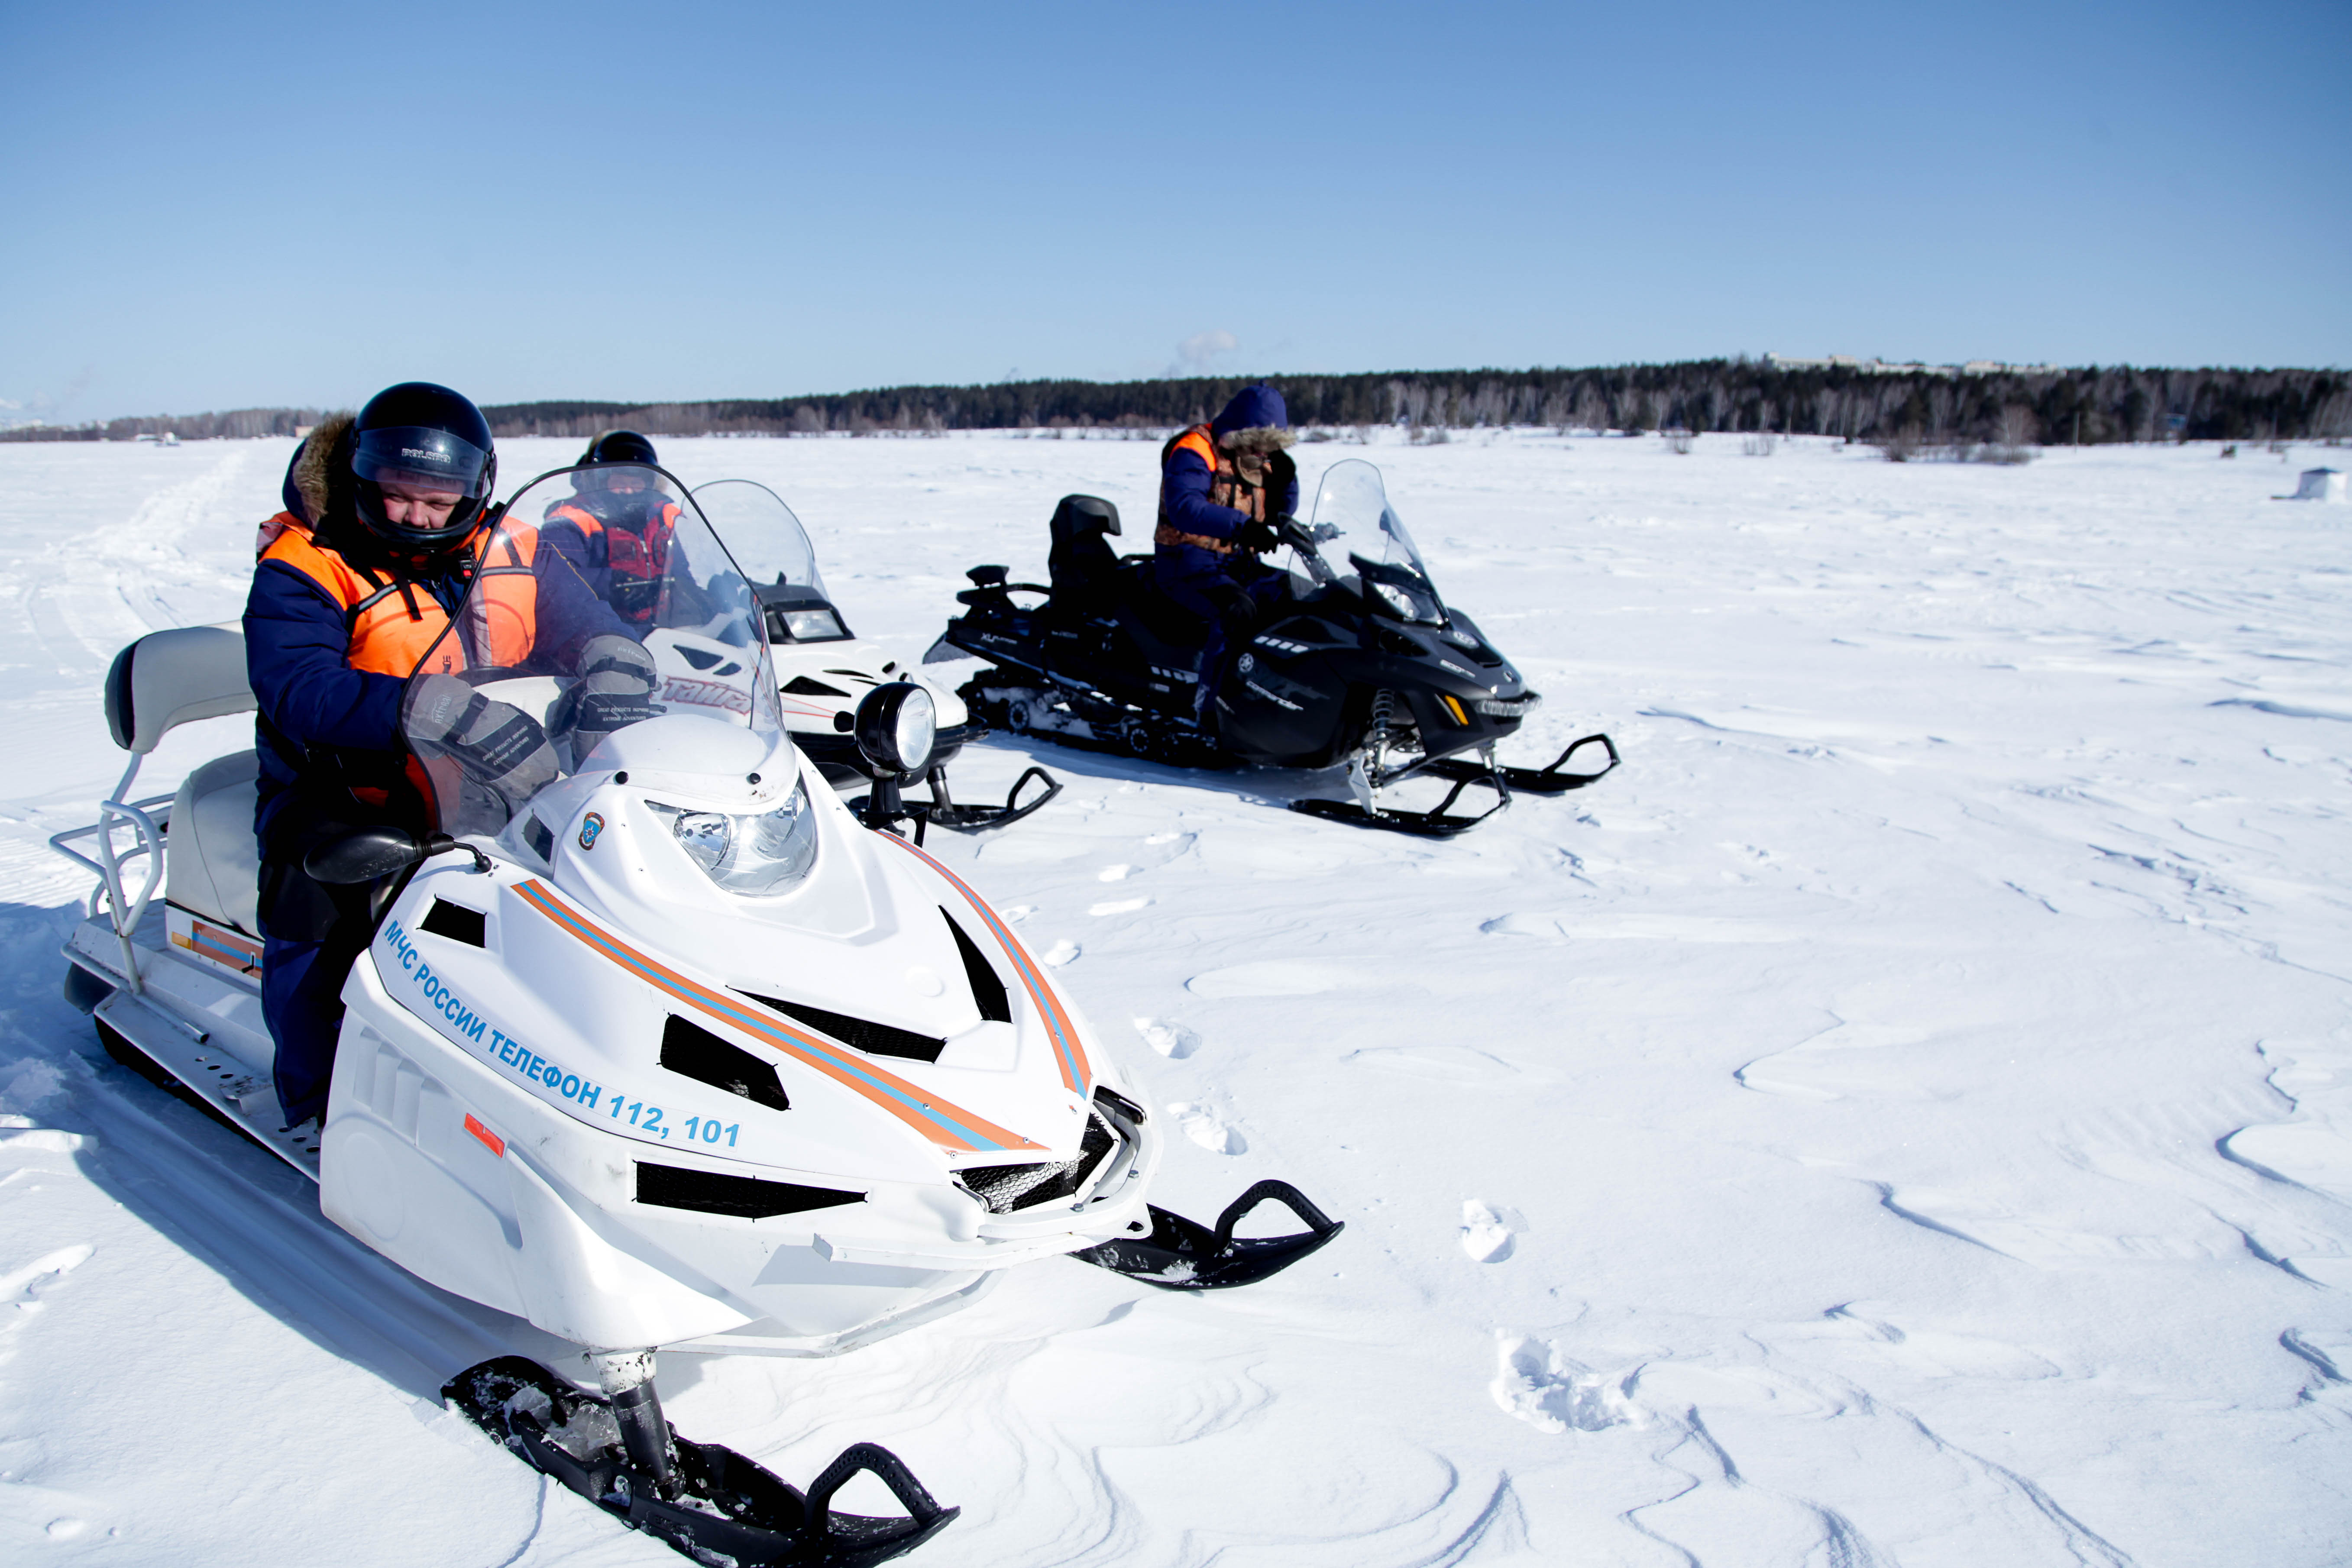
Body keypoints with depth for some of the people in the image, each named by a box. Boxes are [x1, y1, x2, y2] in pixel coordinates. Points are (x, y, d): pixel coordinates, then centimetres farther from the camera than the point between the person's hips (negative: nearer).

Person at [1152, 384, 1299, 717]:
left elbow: (1279, 512, 18)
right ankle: (1210, 706, -31)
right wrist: (1242, 526, -42)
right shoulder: (1195, 450, -12)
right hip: (1188, 565, -8)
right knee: (1238, 609, -34)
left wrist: (1284, 479, -4)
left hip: (1241, 564, 8)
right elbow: (1183, 508, -29)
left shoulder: (1257, 460, 13)